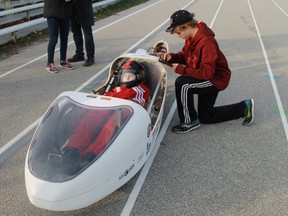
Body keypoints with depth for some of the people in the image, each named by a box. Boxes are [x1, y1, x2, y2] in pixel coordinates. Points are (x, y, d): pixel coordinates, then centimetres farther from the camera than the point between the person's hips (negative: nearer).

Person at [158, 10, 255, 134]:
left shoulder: (207, 41, -32)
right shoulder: (192, 37, -6)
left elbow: (207, 73, -34)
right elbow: (185, 55, 7)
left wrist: (180, 69, -32)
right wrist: (172, 57, -13)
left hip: (216, 79, -10)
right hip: (205, 78, 10)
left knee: (182, 84, -29)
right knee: (205, 117, 19)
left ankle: (189, 122, -10)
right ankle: (244, 107, 29)